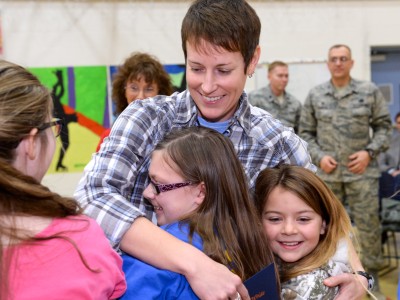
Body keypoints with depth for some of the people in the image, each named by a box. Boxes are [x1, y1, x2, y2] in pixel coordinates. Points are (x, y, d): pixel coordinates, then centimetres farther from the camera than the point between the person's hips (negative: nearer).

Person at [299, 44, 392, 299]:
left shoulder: (370, 91, 2)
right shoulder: (315, 96, 4)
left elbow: (383, 126, 5)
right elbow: (306, 132, 8)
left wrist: (370, 152, -9)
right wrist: (319, 156, -7)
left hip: (362, 172, -1)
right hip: (328, 173, 1)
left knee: (368, 224, 3)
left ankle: (373, 273, 20)